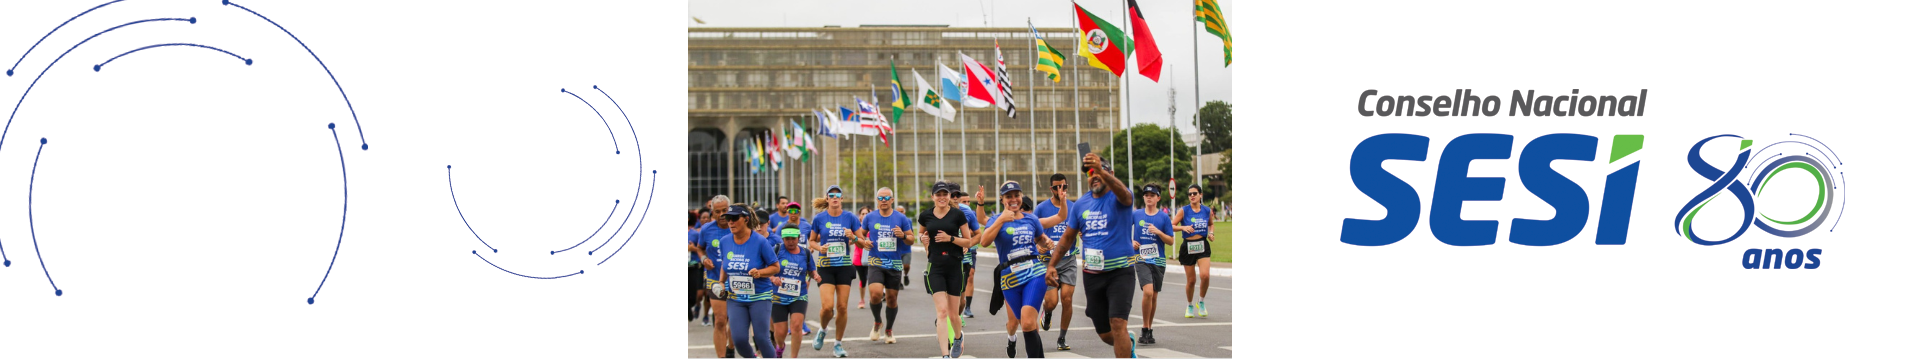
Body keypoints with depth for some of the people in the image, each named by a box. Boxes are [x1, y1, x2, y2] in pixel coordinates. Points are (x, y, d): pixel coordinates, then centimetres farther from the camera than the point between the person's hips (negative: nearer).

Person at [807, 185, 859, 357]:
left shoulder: (849, 217, 1)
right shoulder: (819, 218, 0)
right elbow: (811, 241, 10)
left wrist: (852, 237, -14)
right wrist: (819, 248, -10)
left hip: (844, 266, 1)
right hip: (826, 266, -1)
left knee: (842, 307, 0)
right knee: (827, 306, -14)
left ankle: (838, 344, 15)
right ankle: (822, 330, 18)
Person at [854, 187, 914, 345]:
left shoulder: (901, 218, 1)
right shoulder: (870, 217, 4)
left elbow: (911, 240, 6)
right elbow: (860, 235, 15)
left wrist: (903, 235, -16)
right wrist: (863, 242, -7)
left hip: (895, 264, 1)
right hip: (875, 263, -1)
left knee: (892, 298, 6)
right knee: (876, 293, -20)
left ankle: (889, 330, 27)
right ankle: (877, 322, 7)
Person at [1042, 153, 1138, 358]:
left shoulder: (1118, 198, -9)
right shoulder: (1081, 204, 6)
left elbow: (1123, 193, -36)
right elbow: (1068, 238, 14)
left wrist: (1101, 171, -53)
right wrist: (1052, 265, 4)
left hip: (1120, 272, -5)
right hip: (1091, 274, 5)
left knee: (1117, 324, -20)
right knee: (1104, 333, 13)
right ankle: (1128, 342, 45)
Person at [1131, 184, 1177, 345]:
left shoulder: (1164, 217, 2)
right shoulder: (1136, 214, 3)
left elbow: (1171, 241, 1)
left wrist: (1158, 232, -15)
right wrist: (1130, 241, 2)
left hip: (1158, 260, 2)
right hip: (1142, 259, -2)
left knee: (1154, 296, 8)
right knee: (1148, 292, -20)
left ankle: (1149, 329, 23)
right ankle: (1144, 329, -9)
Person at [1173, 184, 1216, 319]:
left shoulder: (1208, 211, 5)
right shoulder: (1183, 211, -4)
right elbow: (1171, 226, -7)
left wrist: (1211, 233, 5)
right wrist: (1183, 227, -24)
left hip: (1203, 246, 1)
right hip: (1188, 247, -1)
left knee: (1205, 275, -19)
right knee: (1191, 280, 4)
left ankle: (1201, 302, 5)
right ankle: (1190, 305, 28)